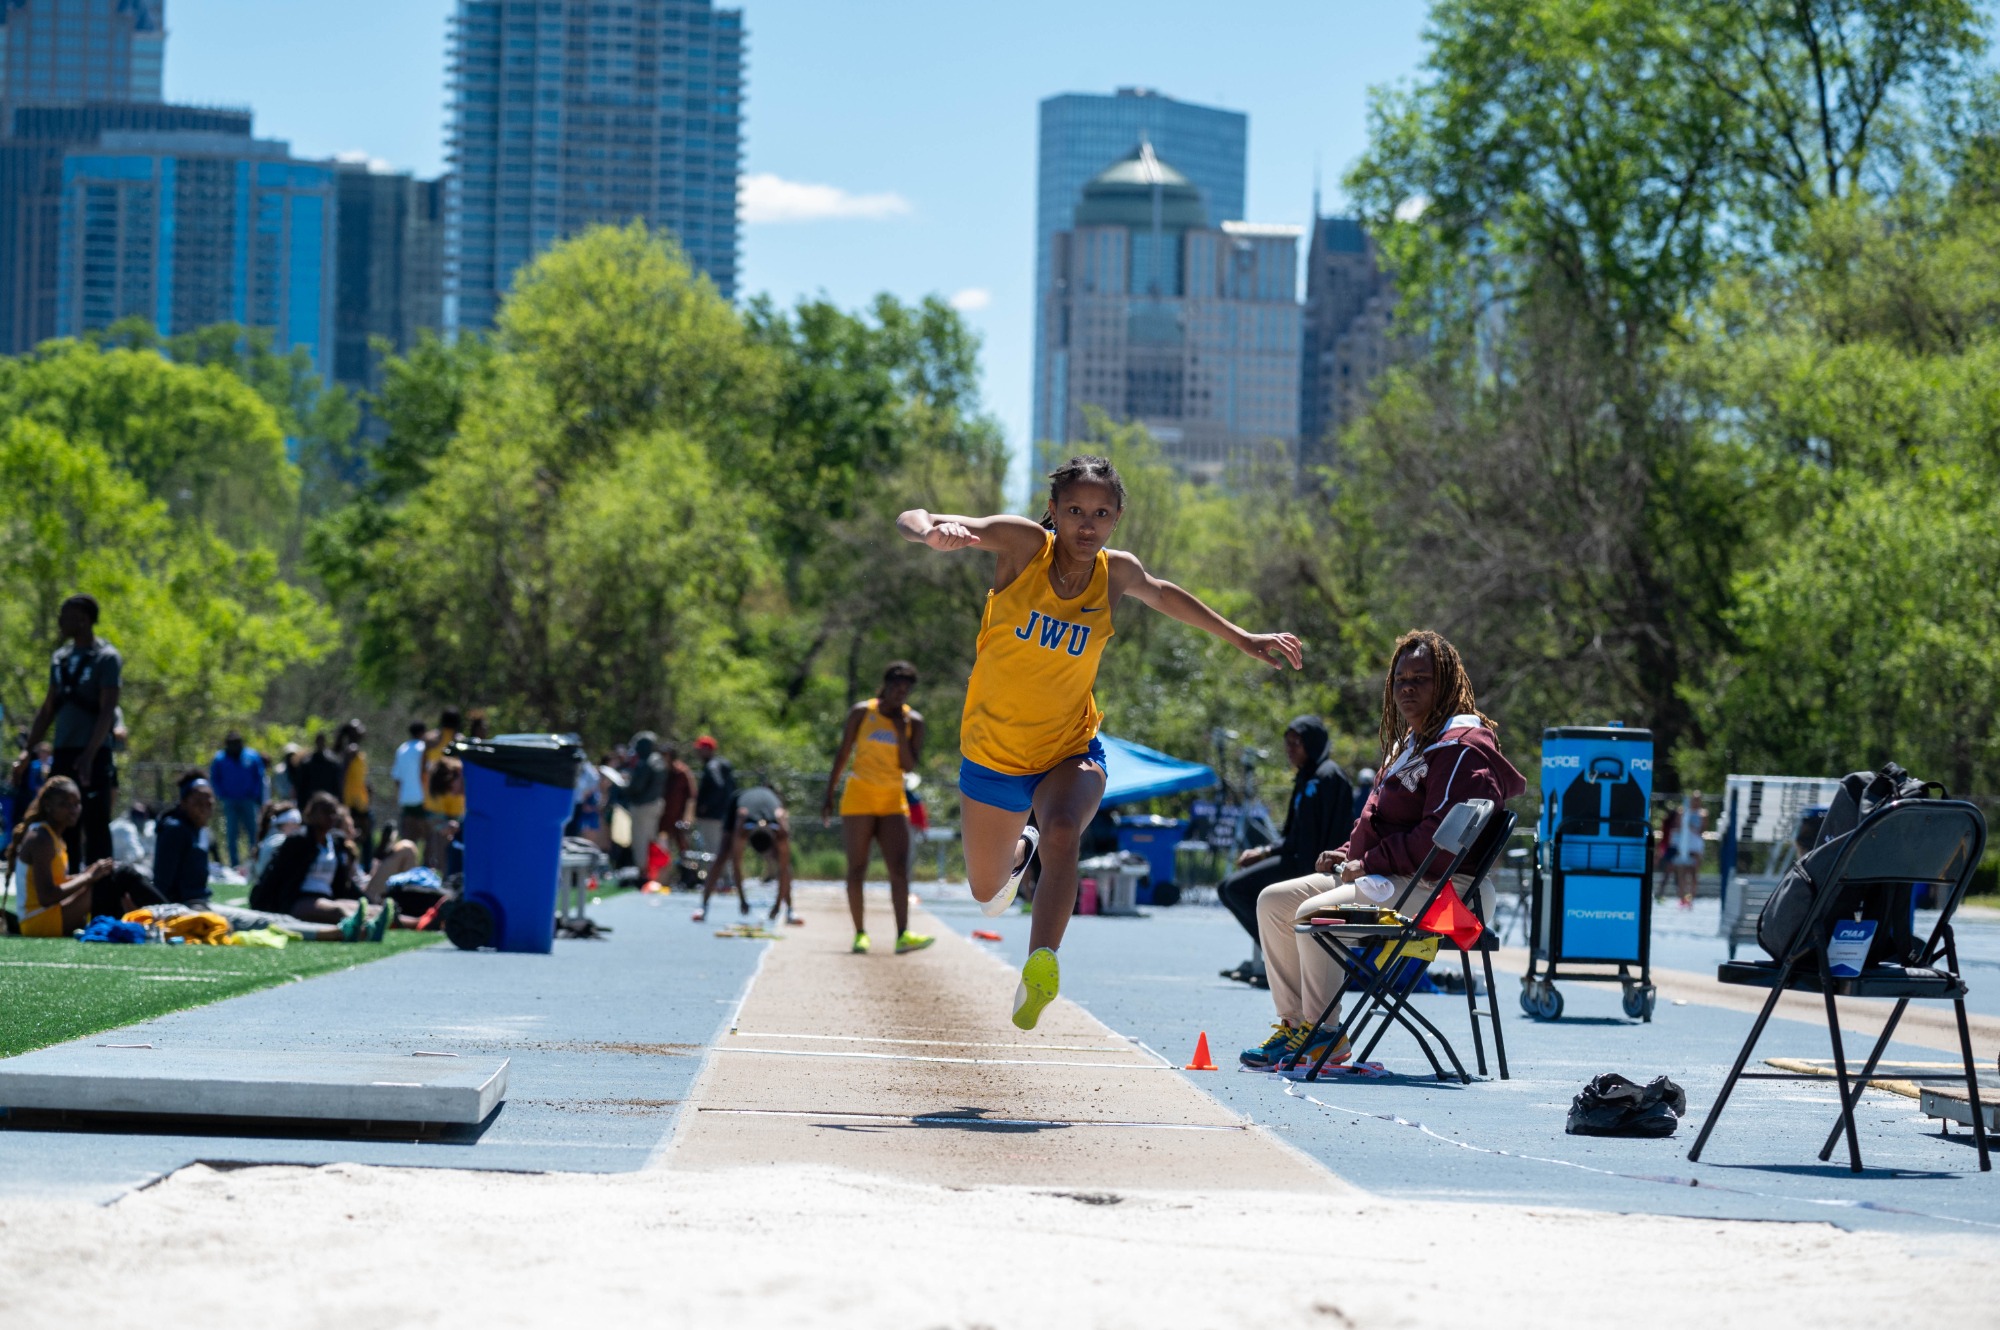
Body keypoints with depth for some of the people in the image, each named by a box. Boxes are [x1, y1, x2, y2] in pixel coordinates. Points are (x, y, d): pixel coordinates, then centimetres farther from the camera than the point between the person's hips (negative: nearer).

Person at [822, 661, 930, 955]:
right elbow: (843, 754, 4)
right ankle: (860, 933, 6)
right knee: (857, 869, -1)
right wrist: (829, 795, 3)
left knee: (900, 869, -11)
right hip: (860, 797, -1)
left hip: (893, 800, 1)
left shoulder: (913, 721, 3)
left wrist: (900, 730, -13)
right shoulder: (862, 712, -1)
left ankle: (902, 935, -19)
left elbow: (909, 766, -4)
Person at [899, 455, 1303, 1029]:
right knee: (987, 892, 19)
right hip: (992, 752, 1)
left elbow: (1161, 594, 17)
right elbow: (911, 521, -28)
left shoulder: (1117, 573, -9)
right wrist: (935, 530, -53)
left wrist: (1242, 639, 22)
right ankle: (1019, 850, 56)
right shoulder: (1023, 545, -18)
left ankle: (1040, 967, -47)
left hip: (1070, 751, 0)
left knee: (1062, 833, -36)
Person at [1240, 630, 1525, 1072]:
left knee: (1315, 913, -28)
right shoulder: (1409, 741, 20)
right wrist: (1348, 854, 8)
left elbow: (1439, 836, -22)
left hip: (1433, 887, -11)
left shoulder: (1461, 747, -13)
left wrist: (1370, 862, -18)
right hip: (1379, 876, 11)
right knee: (1274, 901, 7)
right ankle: (1291, 1022, 6)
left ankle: (1323, 1038, -17)